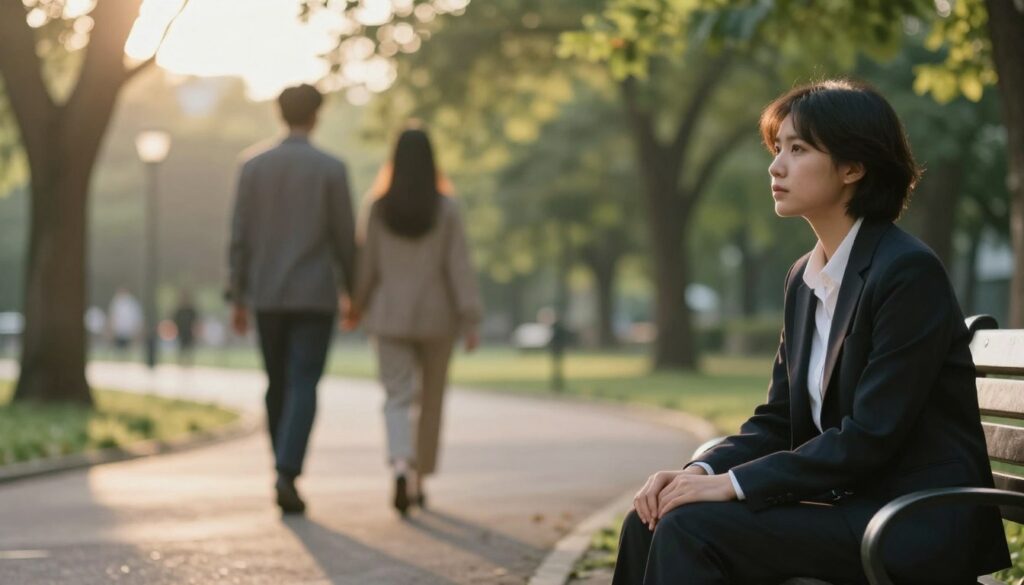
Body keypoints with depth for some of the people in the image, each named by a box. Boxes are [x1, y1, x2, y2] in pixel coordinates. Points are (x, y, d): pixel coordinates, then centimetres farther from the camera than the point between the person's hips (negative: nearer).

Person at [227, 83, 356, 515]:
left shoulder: (253, 167, 3)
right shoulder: (331, 169, -5)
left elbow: (240, 238, 2)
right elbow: (345, 237, -4)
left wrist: (237, 299, 8)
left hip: (267, 297, 3)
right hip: (314, 296, -3)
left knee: (278, 387, 14)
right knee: (303, 389, -5)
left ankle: (286, 477, 18)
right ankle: (287, 472, -22)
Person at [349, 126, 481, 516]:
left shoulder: (380, 208, -5)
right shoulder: (446, 208, -8)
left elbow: (368, 265, 0)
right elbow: (459, 265, -10)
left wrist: (357, 308, 16)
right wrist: (470, 322, -8)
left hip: (391, 316, 0)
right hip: (436, 315, 0)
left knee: (399, 398, 0)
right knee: (430, 401, 15)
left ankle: (400, 468, -26)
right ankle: (419, 481, 22)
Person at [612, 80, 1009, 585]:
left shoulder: (909, 273, -15)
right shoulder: (806, 277, 12)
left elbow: (869, 437, -19)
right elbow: (777, 420, 12)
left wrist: (735, 483, -18)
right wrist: (701, 471, -7)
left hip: (919, 524, -8)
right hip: (845, 505, 8)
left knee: (691, 529, -21)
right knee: (650, 521, -8)